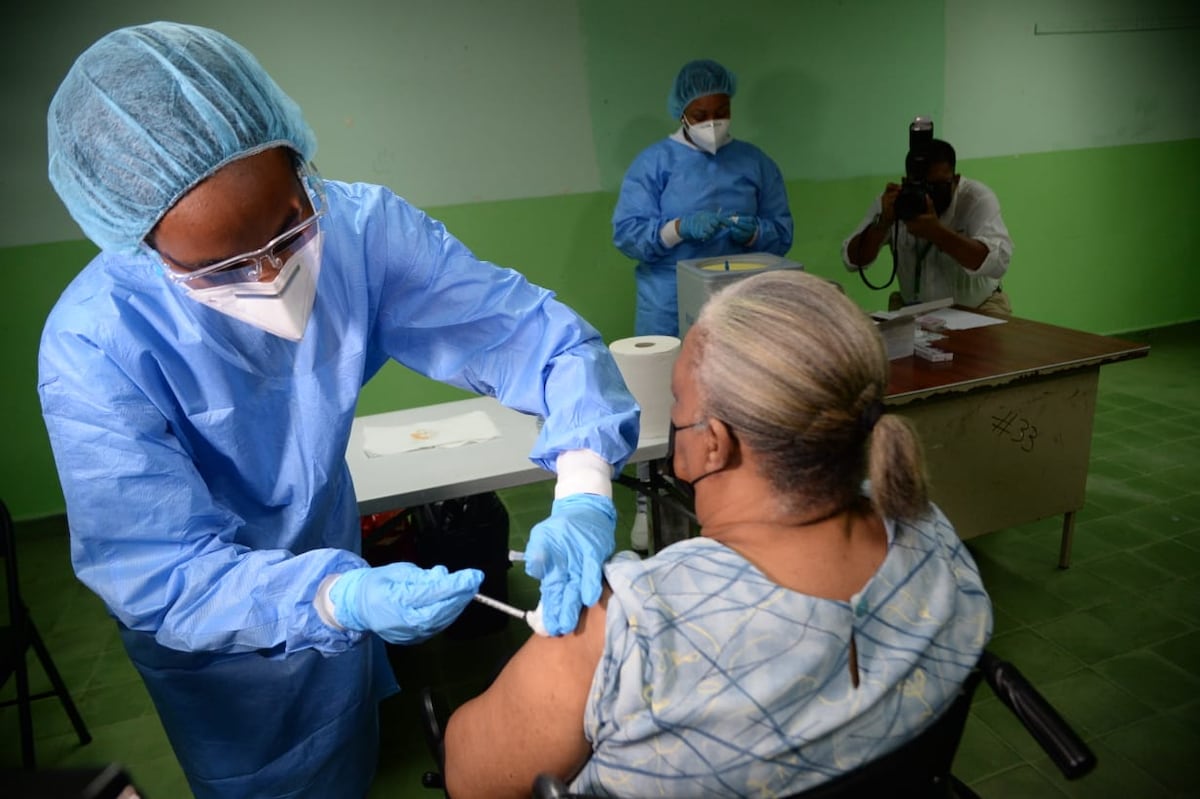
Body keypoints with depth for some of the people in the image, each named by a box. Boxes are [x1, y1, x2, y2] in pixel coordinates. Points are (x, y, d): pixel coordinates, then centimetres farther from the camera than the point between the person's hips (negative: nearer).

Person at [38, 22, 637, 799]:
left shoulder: (360, 226, -26)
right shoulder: (94, 348, -33)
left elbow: (532, 328, -26)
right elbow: (159, 579, -31)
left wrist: (583, 490, -42)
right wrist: (337, 600, -48)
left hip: (336, 554, 3)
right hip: (212, 643, -3)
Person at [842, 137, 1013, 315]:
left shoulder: (977, 197, -16)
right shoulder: (895, 201, -10)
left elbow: (998, 261, -31)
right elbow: (852, 260, -15)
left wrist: (937, 232, -42)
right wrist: (884, 222, -31)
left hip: (977, 307, -2)